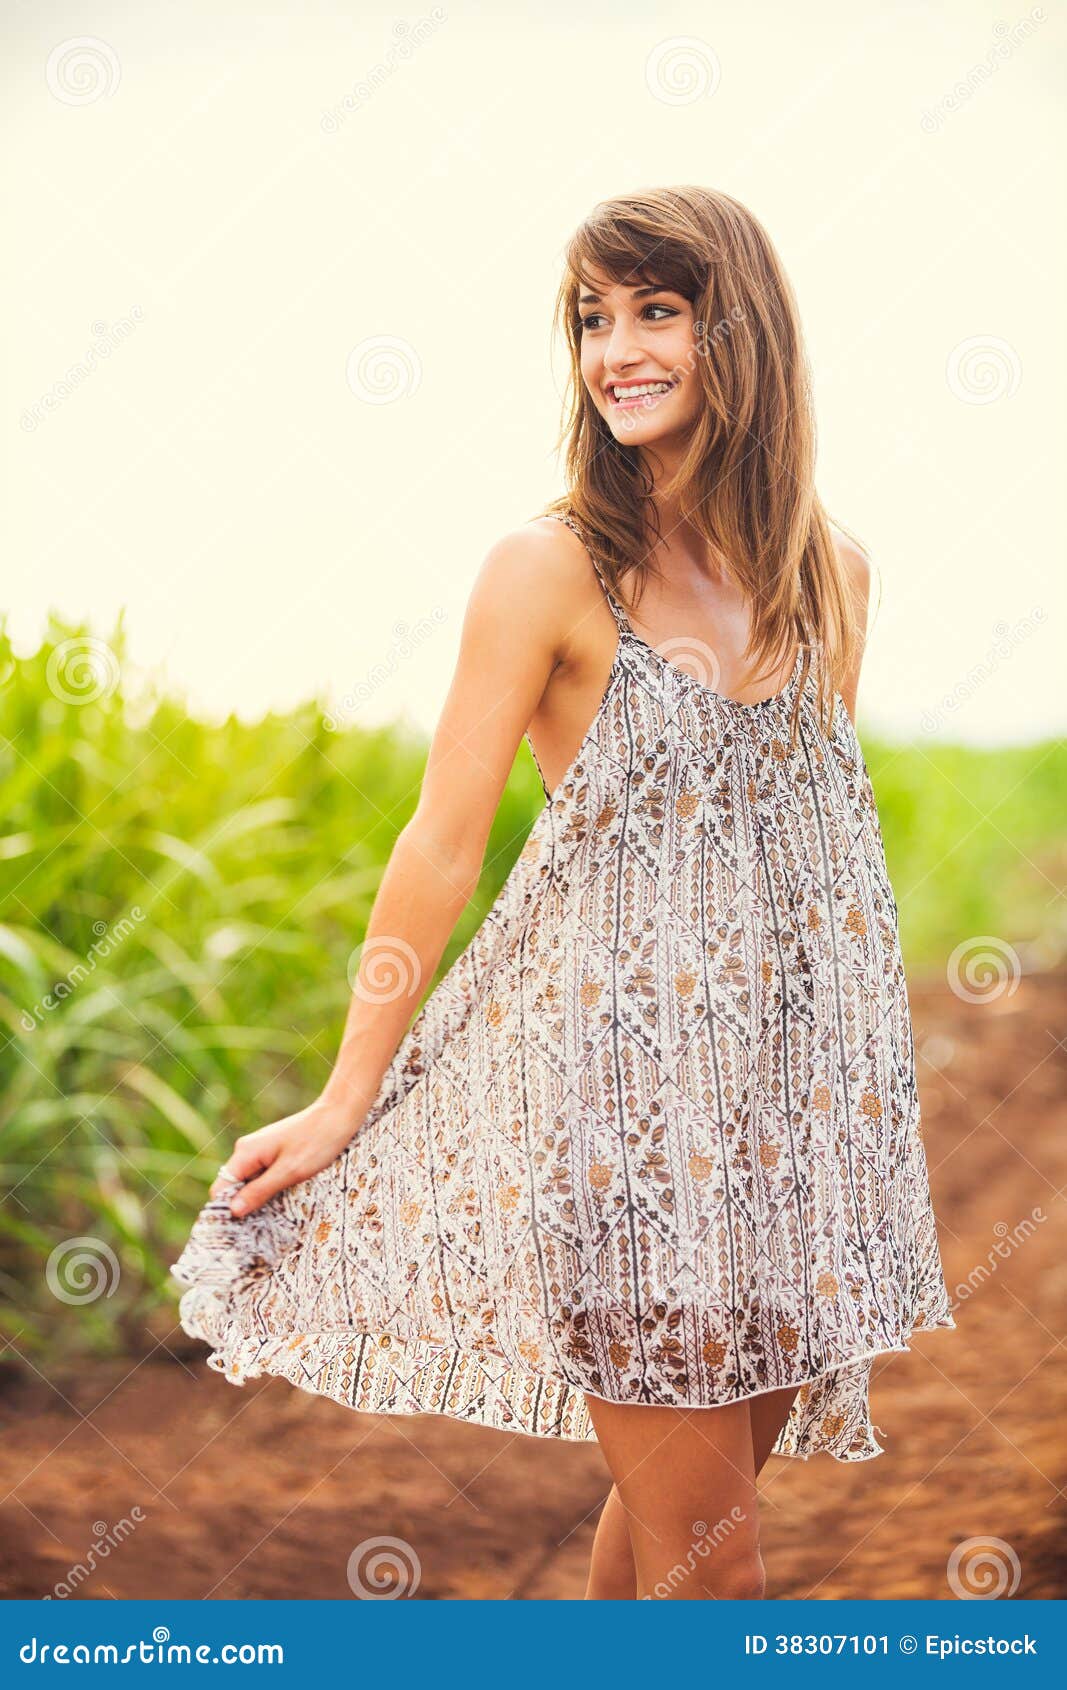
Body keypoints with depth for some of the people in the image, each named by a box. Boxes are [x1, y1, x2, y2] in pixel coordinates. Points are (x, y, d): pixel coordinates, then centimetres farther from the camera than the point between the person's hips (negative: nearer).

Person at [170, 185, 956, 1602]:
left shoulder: (832, 571, 6)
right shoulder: (553, 567, -9)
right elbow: (444, 843, -7)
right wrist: (345, 1101, -3)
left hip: (790, 1088, 5)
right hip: (616, 1072, -5)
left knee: (703, 1488, 15)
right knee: (701, 1541, 0)